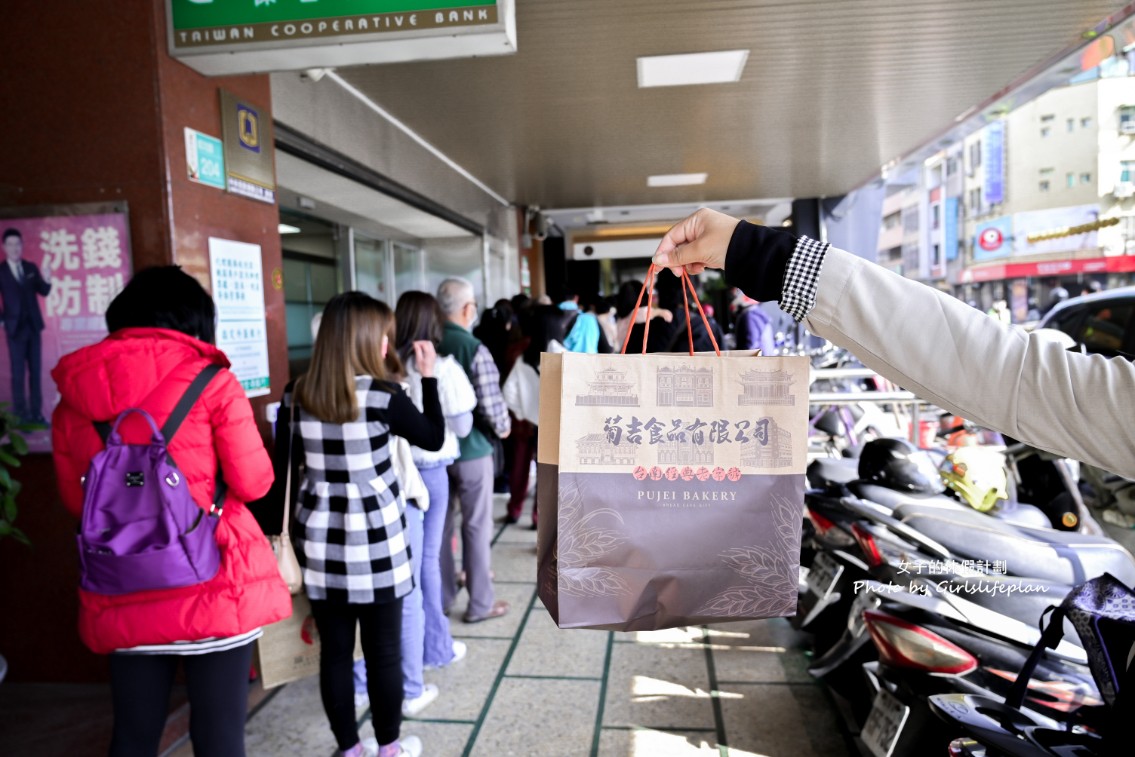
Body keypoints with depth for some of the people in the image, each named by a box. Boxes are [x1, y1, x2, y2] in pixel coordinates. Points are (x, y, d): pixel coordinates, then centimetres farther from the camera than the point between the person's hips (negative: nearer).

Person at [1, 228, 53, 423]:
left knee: (36, 371, 8)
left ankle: (36, 412, 16)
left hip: (33, 326, 4)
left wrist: (47, 280, -12)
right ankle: (21, 414, 5)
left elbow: (43, 292, 7)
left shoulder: (31, 267, 7)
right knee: (18, 373, -2)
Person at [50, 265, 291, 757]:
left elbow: (74, 500, 14)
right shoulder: (209, 380, -8)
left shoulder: (72, 393, 5)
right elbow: (253, 482, -7)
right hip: (215, 587, -4)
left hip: (123, 596, 4)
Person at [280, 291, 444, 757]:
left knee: (334, 650, 12)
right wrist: (428, 376, 7)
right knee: (383, 650, 11)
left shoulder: (296, 397, -1)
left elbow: (284, 470, 3)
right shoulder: (383, 396, -13)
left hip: (320, 540, 4)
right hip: (374, 540, -4)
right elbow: (434, 439, 1)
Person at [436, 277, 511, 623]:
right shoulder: (474, 349, -18)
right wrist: (503, 428, 0)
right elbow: (490, 403, -20)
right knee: (476, 526, 5)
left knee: (440, 523, 16)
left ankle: (441, 596, 28)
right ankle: (480, 603, 16)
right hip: (470, 448, -6)